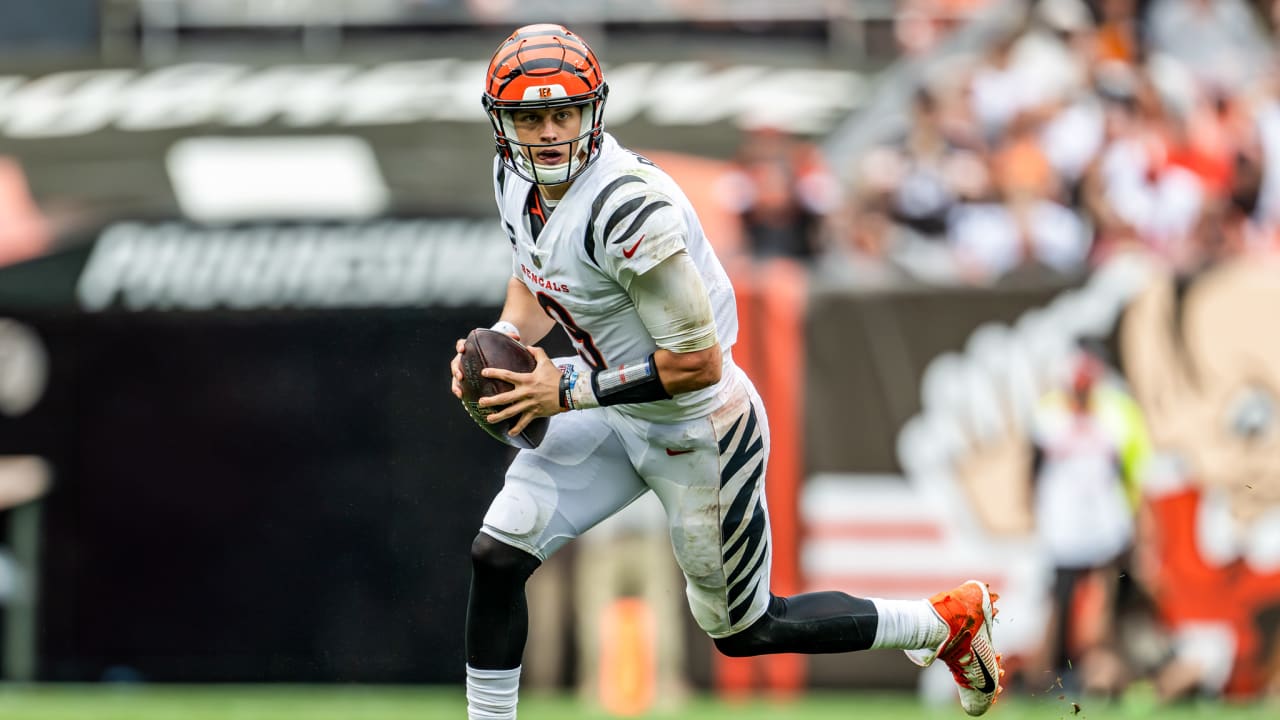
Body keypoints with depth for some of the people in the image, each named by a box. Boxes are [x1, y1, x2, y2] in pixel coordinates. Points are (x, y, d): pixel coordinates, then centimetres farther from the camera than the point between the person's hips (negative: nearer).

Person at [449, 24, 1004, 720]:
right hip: (614, 419, 8)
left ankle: (948, 620, 25)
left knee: (743, 630, 9)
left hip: (698, 431, -8)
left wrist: (569, 390, -25)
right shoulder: (516, 176, -5)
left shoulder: (626, 206, -33)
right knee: (496, 558, -1)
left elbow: (698, 361, -30)